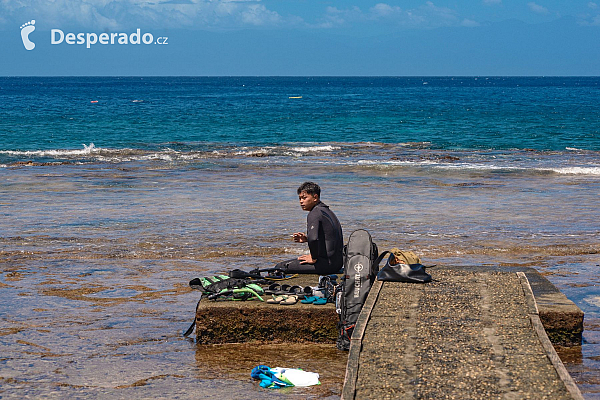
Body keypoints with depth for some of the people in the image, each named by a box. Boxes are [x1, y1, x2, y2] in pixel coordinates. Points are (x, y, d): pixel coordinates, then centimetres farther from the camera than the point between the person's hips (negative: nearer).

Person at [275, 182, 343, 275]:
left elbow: (313, 238, -31)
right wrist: (306, 238, 14)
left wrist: (314, 258, -15)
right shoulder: (327, 211, 16)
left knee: (280, 267, -9)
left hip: (327, 263, -10)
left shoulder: (315, 214, -14)